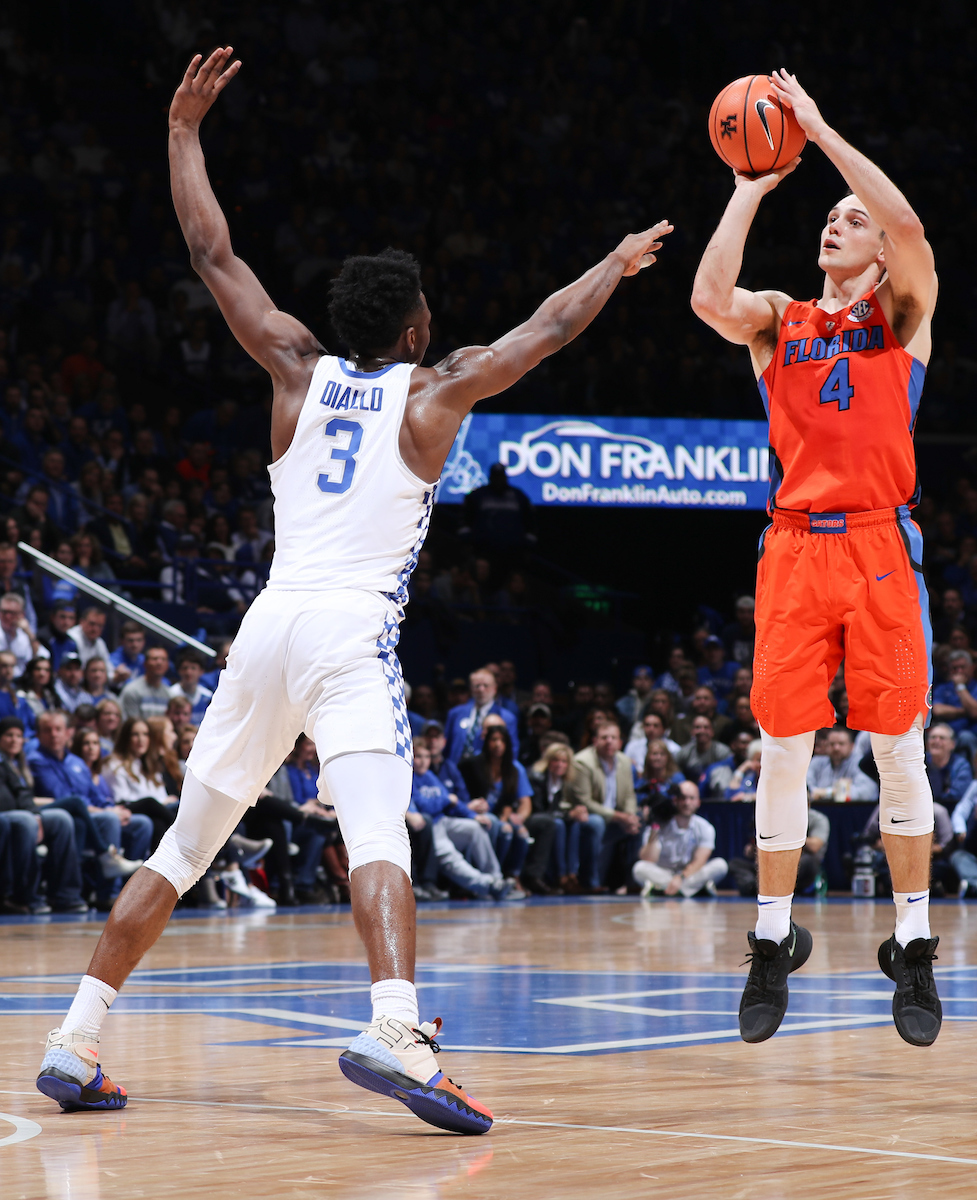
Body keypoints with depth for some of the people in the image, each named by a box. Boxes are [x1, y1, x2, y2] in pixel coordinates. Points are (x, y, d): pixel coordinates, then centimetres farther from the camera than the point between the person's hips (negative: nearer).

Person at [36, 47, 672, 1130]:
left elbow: (212, 256, 17)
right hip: (352, 633, -5)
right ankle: (395, 1031, -43)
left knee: (182, 846, 12)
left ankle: (75, 1042, 12)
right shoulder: (433, 392, 6)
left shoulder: (299, 372, 15)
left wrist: (183, 128, 25)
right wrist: (619, 262, 34)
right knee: (378, 836, -21)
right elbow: (549, 328, 16)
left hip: (268, 625, 5)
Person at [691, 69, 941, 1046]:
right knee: (783, 750, 1)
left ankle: (912, 947, 9)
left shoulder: (902, 313, 9)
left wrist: (819, 129, -9)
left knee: (898, 748, -1)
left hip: (878, 544, -2)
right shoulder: (779, 321, 14)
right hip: (793, 548, 2)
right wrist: (752, 187, -3)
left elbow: (910, 230, -11)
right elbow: (710, 298, -8)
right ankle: (773, 942, 12)